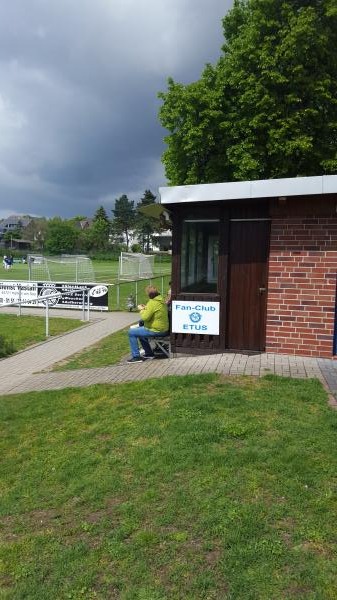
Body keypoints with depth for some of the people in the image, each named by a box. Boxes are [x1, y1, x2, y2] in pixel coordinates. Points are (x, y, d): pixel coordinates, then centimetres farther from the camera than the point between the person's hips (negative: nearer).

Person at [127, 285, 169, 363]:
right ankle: (149, 353, 33)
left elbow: (145, 317, -24)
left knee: (131, 332, 0)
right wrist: (146, 308, 14)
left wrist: (141, 310, -6)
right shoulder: (162, 300, 8)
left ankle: (136, 357, 1)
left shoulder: (152, 302, -21)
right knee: (140, 330, 31)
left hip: (156, 330, -10)